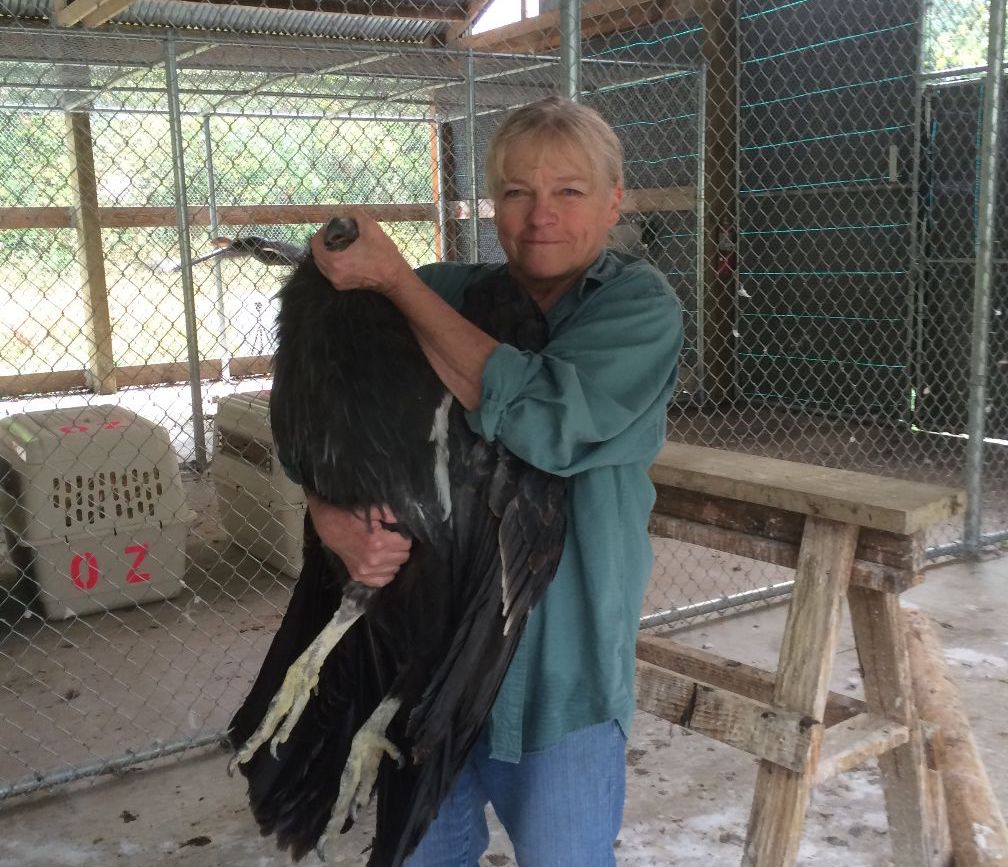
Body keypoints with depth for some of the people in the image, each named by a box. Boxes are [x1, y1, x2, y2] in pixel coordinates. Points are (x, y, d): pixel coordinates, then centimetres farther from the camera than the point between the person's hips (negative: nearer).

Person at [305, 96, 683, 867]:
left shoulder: (640, 308, -10)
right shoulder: (441, 295, -1)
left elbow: (541, 420, -26)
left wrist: (394, 278, -22)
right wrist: (332, 518, -23)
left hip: (557, 664, -3)